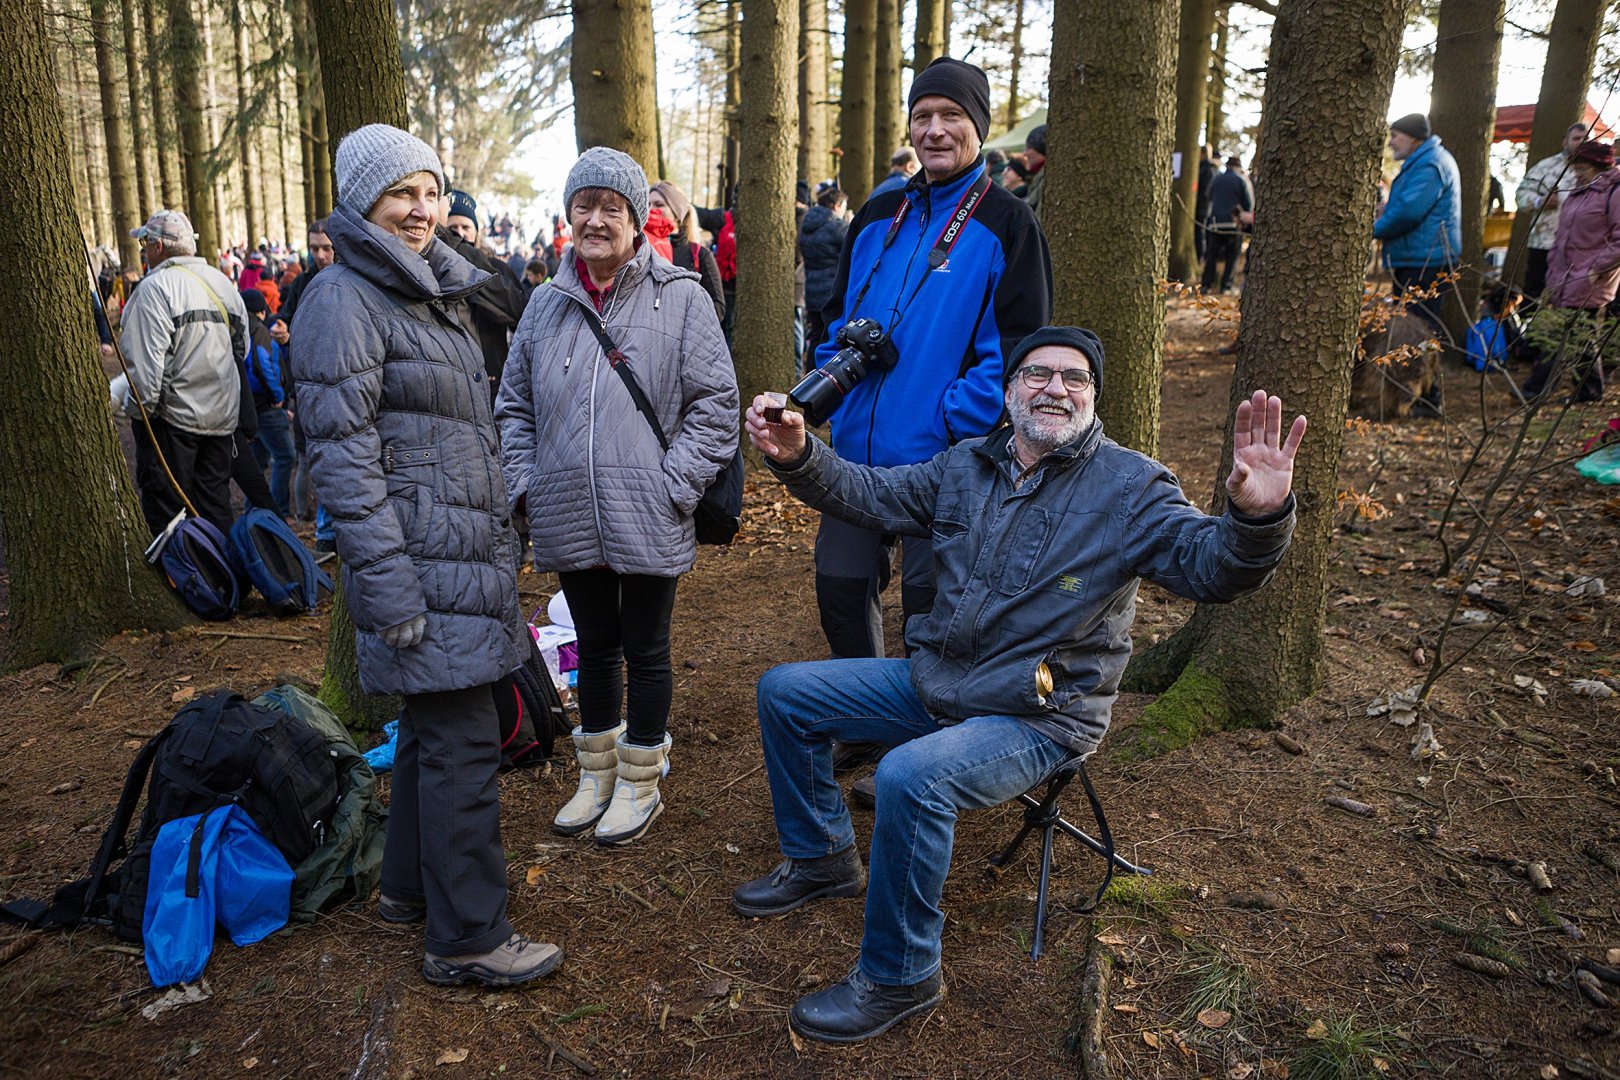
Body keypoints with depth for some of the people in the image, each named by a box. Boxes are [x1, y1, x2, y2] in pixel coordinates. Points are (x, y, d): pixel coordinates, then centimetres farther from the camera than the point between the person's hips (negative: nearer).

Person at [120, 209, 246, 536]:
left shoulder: (156, 287, -13)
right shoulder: (222, 281, 9)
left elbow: (148, 359, -17)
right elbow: (242, 347, 16)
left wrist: (145, 407, -8)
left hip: (173, 414, -7)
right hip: (222, 414, 7)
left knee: (165, 509, 2)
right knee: (215, 500, 13)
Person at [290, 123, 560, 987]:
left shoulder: (424, 291, 17)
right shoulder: (343, 300, -12)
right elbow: (343, 454, -18)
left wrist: (498, 538, 22)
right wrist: (387, 584, -21)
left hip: (463, 550, 9)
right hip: (422, 559, -9)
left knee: (433, 722, 17)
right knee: (463, 740, -5)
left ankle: (411, 885, 33)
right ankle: (466, 936, 8)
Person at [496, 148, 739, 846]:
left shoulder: (679, 297, -5)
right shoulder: (548, 304, 8)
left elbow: (714, 403, -6)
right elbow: (514, 406, 15)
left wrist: (673, 486, -13)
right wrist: (525, 487, 4)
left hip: (648, 521, -4)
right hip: (570, 521, 4)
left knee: (645, 651, 9)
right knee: (595, 647, 18)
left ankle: (640, 783, 28)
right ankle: (596, 775, 36)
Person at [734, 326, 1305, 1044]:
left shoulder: (1130, 486, -8)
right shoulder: (964, 466, 7)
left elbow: (1210, 567, -20)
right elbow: (869, 494, 11)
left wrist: (1257, 517, -44)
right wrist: (799, 457, -8)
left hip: (1041, 718, -6)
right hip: (933, 682, 7)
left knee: (911, 777, -33)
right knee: (784, 692, 5)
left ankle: (897, 979, -9)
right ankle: (823, 857, 25)